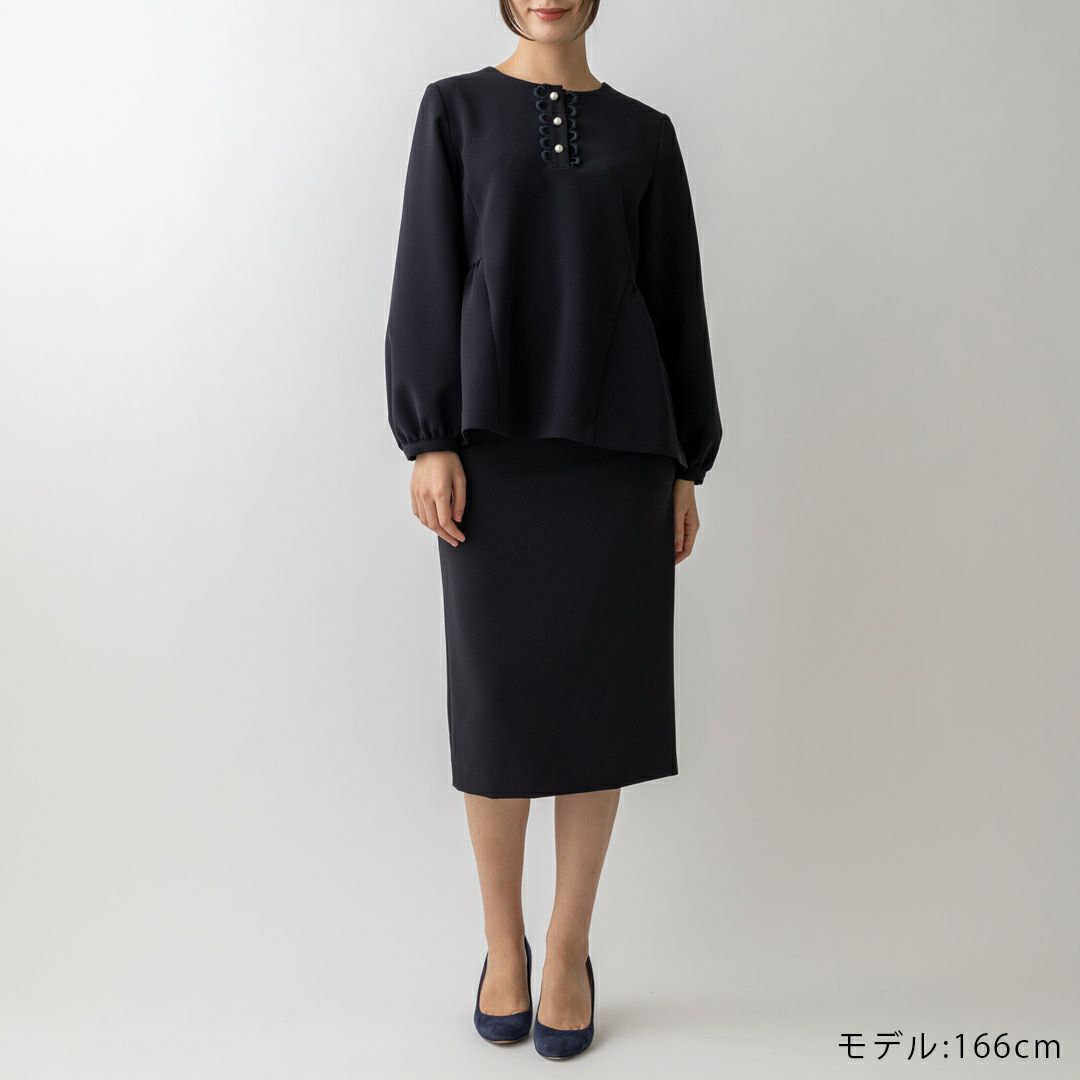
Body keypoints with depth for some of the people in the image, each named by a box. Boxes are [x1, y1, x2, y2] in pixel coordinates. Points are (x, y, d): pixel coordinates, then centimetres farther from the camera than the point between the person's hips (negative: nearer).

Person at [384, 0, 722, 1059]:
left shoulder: (643, 133, 14)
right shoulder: (456, 109, 10)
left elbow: (676, 300, 11)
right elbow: (426, 277, 1)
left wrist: (687, 465, 5)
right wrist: (427, 441, -10)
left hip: (618, 446, 2)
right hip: (498, 441, -1)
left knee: (598, 691, 2)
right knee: (496, 695, 1)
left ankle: (569, 949, 18)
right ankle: (503, 944, 20)